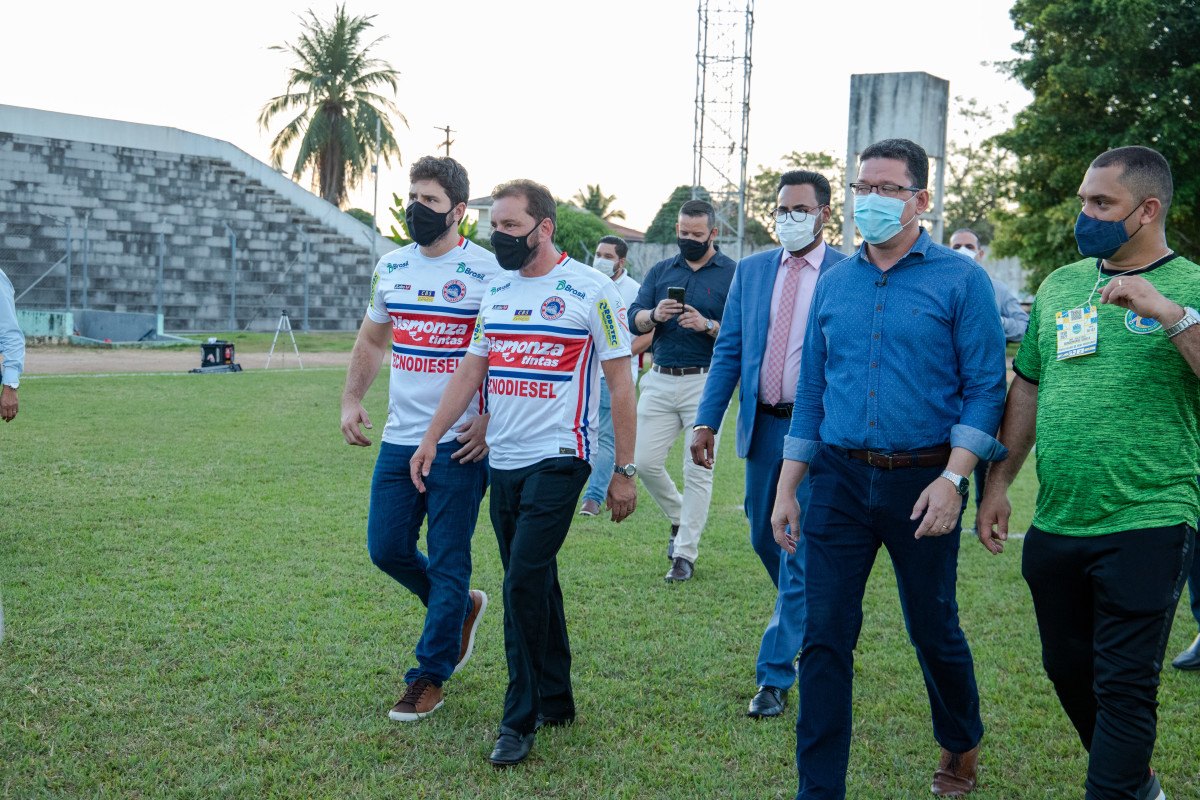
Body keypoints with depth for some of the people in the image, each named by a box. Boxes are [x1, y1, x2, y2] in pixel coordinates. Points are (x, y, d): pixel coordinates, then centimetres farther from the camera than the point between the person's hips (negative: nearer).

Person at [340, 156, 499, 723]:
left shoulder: (488, 271, -9)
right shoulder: (391, 267, 9)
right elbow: (372, 339, 22)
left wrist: (492, 420, -17)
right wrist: (351, 399, 10)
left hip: (459, 443, -6)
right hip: (399, 438, 6)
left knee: (447, 564, 1)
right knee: (386, 549, 9)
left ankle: (429, 678, 15)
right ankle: (461, 607, 35)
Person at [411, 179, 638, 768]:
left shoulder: (589, 289, -7)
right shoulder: (496, 289, 11)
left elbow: (620, 381, -6)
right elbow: (471, 369, 15)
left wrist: (624, 470, -8)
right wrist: (431, 439, 7)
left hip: (559, 459, -6)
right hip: (503, 460, 6)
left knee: (523, 583, -12)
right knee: (533, 583, 12)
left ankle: (521, 719, 1)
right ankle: (556, 702, 26)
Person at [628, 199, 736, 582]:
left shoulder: (733, 274, -1)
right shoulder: (660, 271, 13)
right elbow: (634, 319, 5)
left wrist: (707, 325, -22)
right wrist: (654, 315, -16)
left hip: (706, 382, -4)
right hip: (659, 381, 4)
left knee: (698, 471, -1)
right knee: (645, 462, 2)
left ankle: (685, 553, 8)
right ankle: (680, 519, 28)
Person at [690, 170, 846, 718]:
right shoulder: (751, 271, 8)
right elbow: (728, 350, 8)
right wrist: (706, 421, 1)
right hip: (763, 426, 5)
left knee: (800, 551, -3)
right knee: (765, 539, 15)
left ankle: (775, 676, 6)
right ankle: (810, 625, 41)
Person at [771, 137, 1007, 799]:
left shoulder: (960, 280, -4)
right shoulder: (833, 284, 8)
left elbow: (984, 388, -7)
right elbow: (811, 391, 12)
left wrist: (953, 479, -17)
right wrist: (787, 488, 8)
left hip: (922, 482, -3)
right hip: (839, 478, 3)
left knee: (933, 630, 12)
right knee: (824, 638, 0)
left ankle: (961, 746, 40)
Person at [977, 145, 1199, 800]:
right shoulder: (1059, 286, 10)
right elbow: (1028, 388, 16)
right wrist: (999, 483, 13)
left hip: (1147, 526, -6)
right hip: (1056, 524, 6)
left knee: (1123, 688, -2)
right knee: (1067, 670, 18)